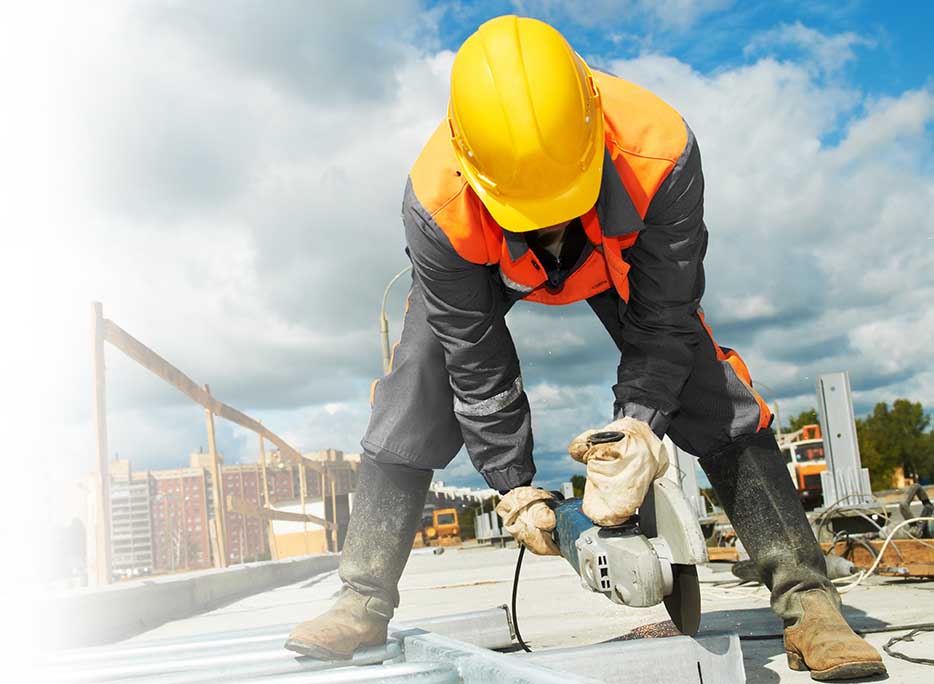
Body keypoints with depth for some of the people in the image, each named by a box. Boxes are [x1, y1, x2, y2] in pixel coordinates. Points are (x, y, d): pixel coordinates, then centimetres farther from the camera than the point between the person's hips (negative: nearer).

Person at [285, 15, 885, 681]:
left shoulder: (660, 153, -42)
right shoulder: (436, 203, -41)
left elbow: (662, 321, -29)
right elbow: (478, 362, -29)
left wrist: (638, 428, -41)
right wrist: (515, 486, -25)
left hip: (619, 258, 0)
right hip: (482, 267, 1)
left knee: (717, 401, -14)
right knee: (410, 403, -9)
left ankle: (808, 602, -6)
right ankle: (364, 605, 5)